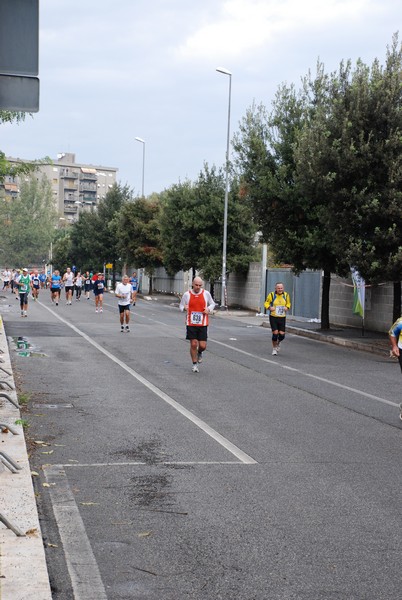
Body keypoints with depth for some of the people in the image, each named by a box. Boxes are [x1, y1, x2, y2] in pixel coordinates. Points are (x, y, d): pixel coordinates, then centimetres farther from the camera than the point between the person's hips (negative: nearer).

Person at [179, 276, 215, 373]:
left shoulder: (206, 294, 1)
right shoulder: (187, 294, 0)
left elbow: (212, 304, 15)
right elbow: (181, 305, 11)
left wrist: (209, 309, -6)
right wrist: (184, 308, -12)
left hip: (203, 324, 1)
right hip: (191, 324, 0)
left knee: (202, 346, -3)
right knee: (193, 344, -3)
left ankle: (199, 353, 34)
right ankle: (194, 364, 13)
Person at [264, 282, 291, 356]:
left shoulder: (286, 295, 1)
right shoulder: (271, 295, -7)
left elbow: (288, 303, 17)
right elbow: (266, 303, 4)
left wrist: (287, 307, -5)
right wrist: (269, 307, -17)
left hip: (282, 318, 2)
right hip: (273, 317, -2)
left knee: (282, 334, -3)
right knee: (275, 333, -9)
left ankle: (278, 343, 32)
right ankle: (274, 348, 13)